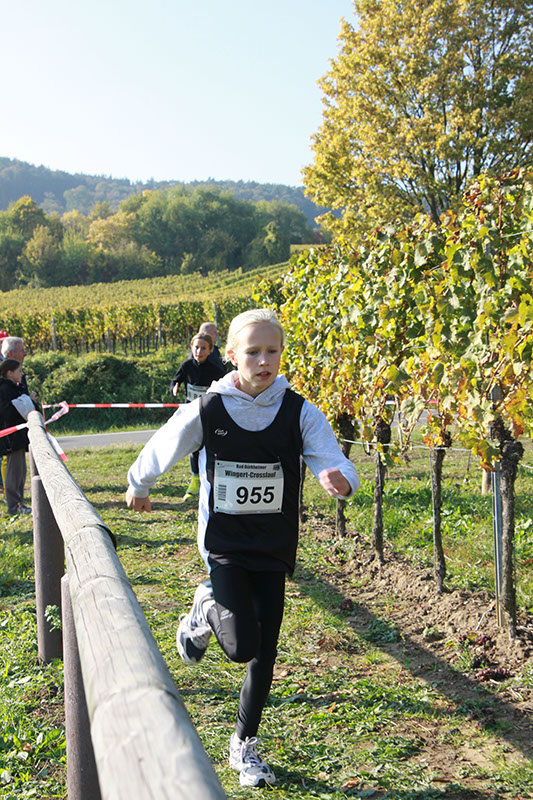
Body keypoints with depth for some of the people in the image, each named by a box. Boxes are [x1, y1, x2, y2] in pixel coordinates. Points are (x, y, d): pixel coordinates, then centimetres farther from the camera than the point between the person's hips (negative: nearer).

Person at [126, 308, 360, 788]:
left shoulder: (299, 413, -9)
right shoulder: (207, 411, -11)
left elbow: (336, 465, -16)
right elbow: (160, 450, 6)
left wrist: (339, 480, -40)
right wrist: (138, 488, 22)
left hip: (274, 549, 2)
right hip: (224, 545, -2)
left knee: (264, 654, 8)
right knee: (242, 647, -17)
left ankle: (245, 746, 31)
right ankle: (207, 610, 18)